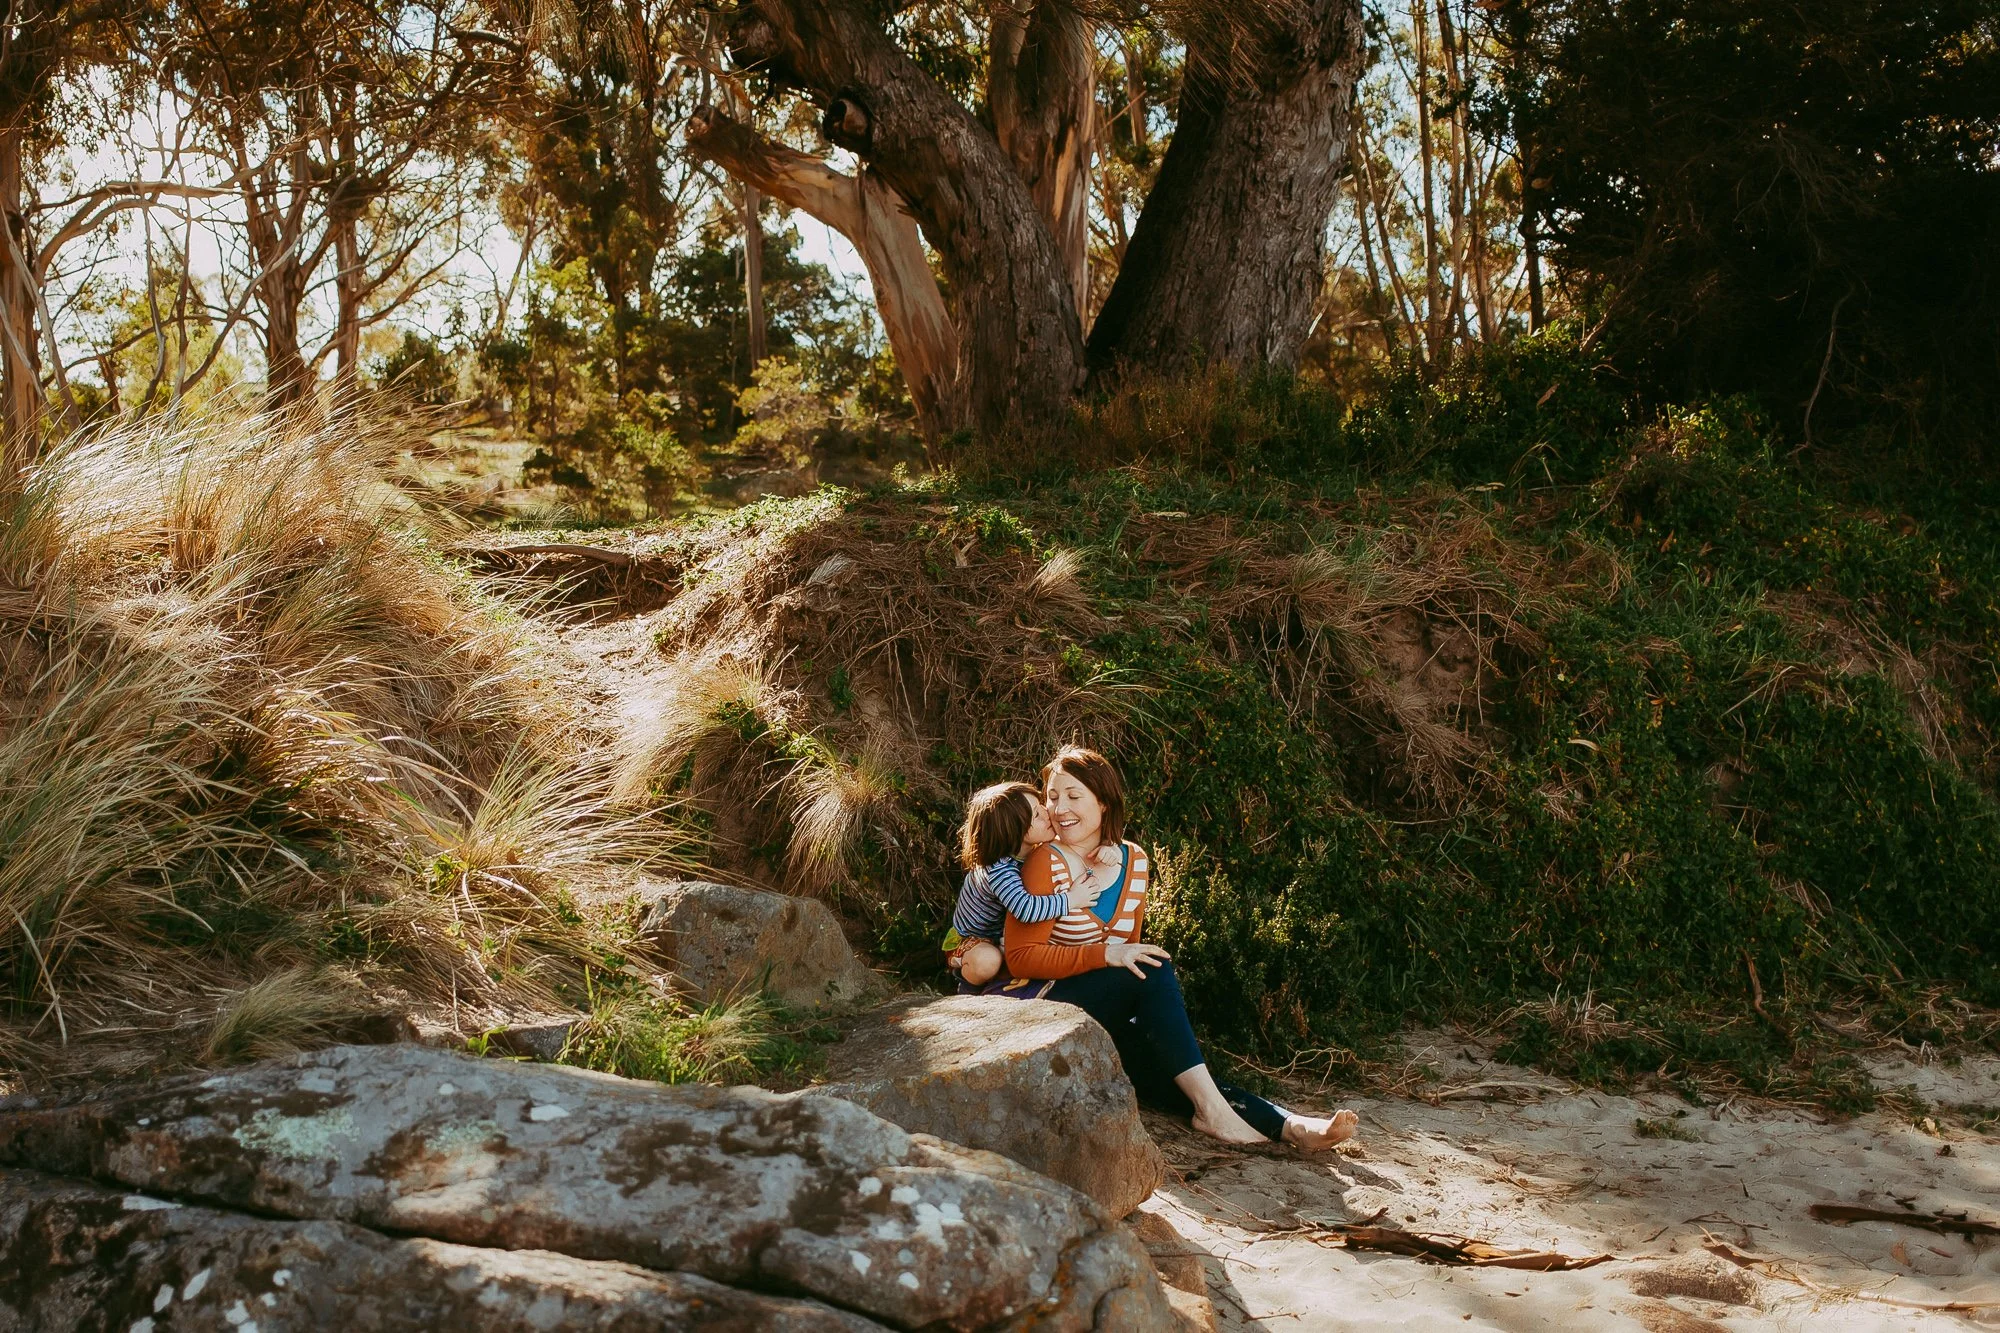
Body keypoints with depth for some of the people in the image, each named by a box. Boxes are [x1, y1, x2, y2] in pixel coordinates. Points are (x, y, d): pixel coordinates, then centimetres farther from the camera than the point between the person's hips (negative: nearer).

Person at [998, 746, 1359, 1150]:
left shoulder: (1134, 861, 8)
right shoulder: (1045, 863, -9)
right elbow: (1021, 957, -15)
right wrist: (1105, 955, -25)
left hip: (1099, 1018, 5)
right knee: (1153, 969, -26)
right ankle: (1211, 1109, -27)